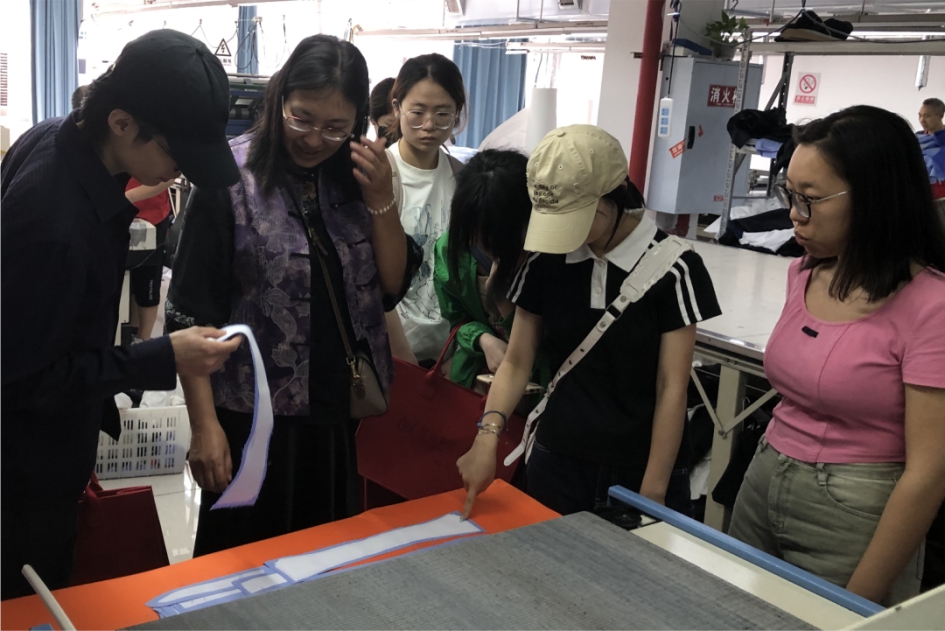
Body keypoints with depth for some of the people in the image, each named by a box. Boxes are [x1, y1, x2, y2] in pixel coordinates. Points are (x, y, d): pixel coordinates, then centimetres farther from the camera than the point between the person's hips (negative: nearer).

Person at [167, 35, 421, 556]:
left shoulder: (354, 177, 2)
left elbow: (392, 286, 3)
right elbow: (191, 314, -11)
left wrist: (381, 199, -11)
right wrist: (204, 425, -14)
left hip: (345, 418, 4)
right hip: (255, 419, -4)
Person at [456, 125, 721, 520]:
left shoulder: (672, 268, -12)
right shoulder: (545, 261, -2)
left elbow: (672, 390, -11)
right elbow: (516, 362, 3)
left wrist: (652, 495, -12)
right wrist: (487, 436, -12)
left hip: (639, 472, -3)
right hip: (556, 463, 3)